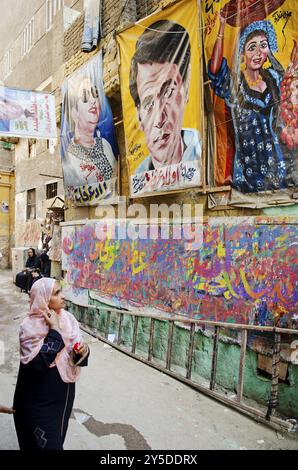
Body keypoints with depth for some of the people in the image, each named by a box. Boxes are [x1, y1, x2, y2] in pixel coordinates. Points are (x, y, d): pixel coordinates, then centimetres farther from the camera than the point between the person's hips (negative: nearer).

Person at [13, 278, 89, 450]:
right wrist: (54, 329, -29)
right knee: (45, 444, 9)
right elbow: (41, 362, -31)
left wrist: (82, 351, -20)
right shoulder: (30, 326, -21)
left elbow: (74, 352, 2)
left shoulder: (67, 319, -5)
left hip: (63, 394, 6)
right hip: (39, 400, -6)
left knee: (57, 439, 25)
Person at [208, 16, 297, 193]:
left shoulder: (273, 76, 5)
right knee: (255, 188, 4)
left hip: (275, 150, 4)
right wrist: (222, 29, -24)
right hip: (249, 157, -4)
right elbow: (215, 70, -25)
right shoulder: (234, 83, -7)